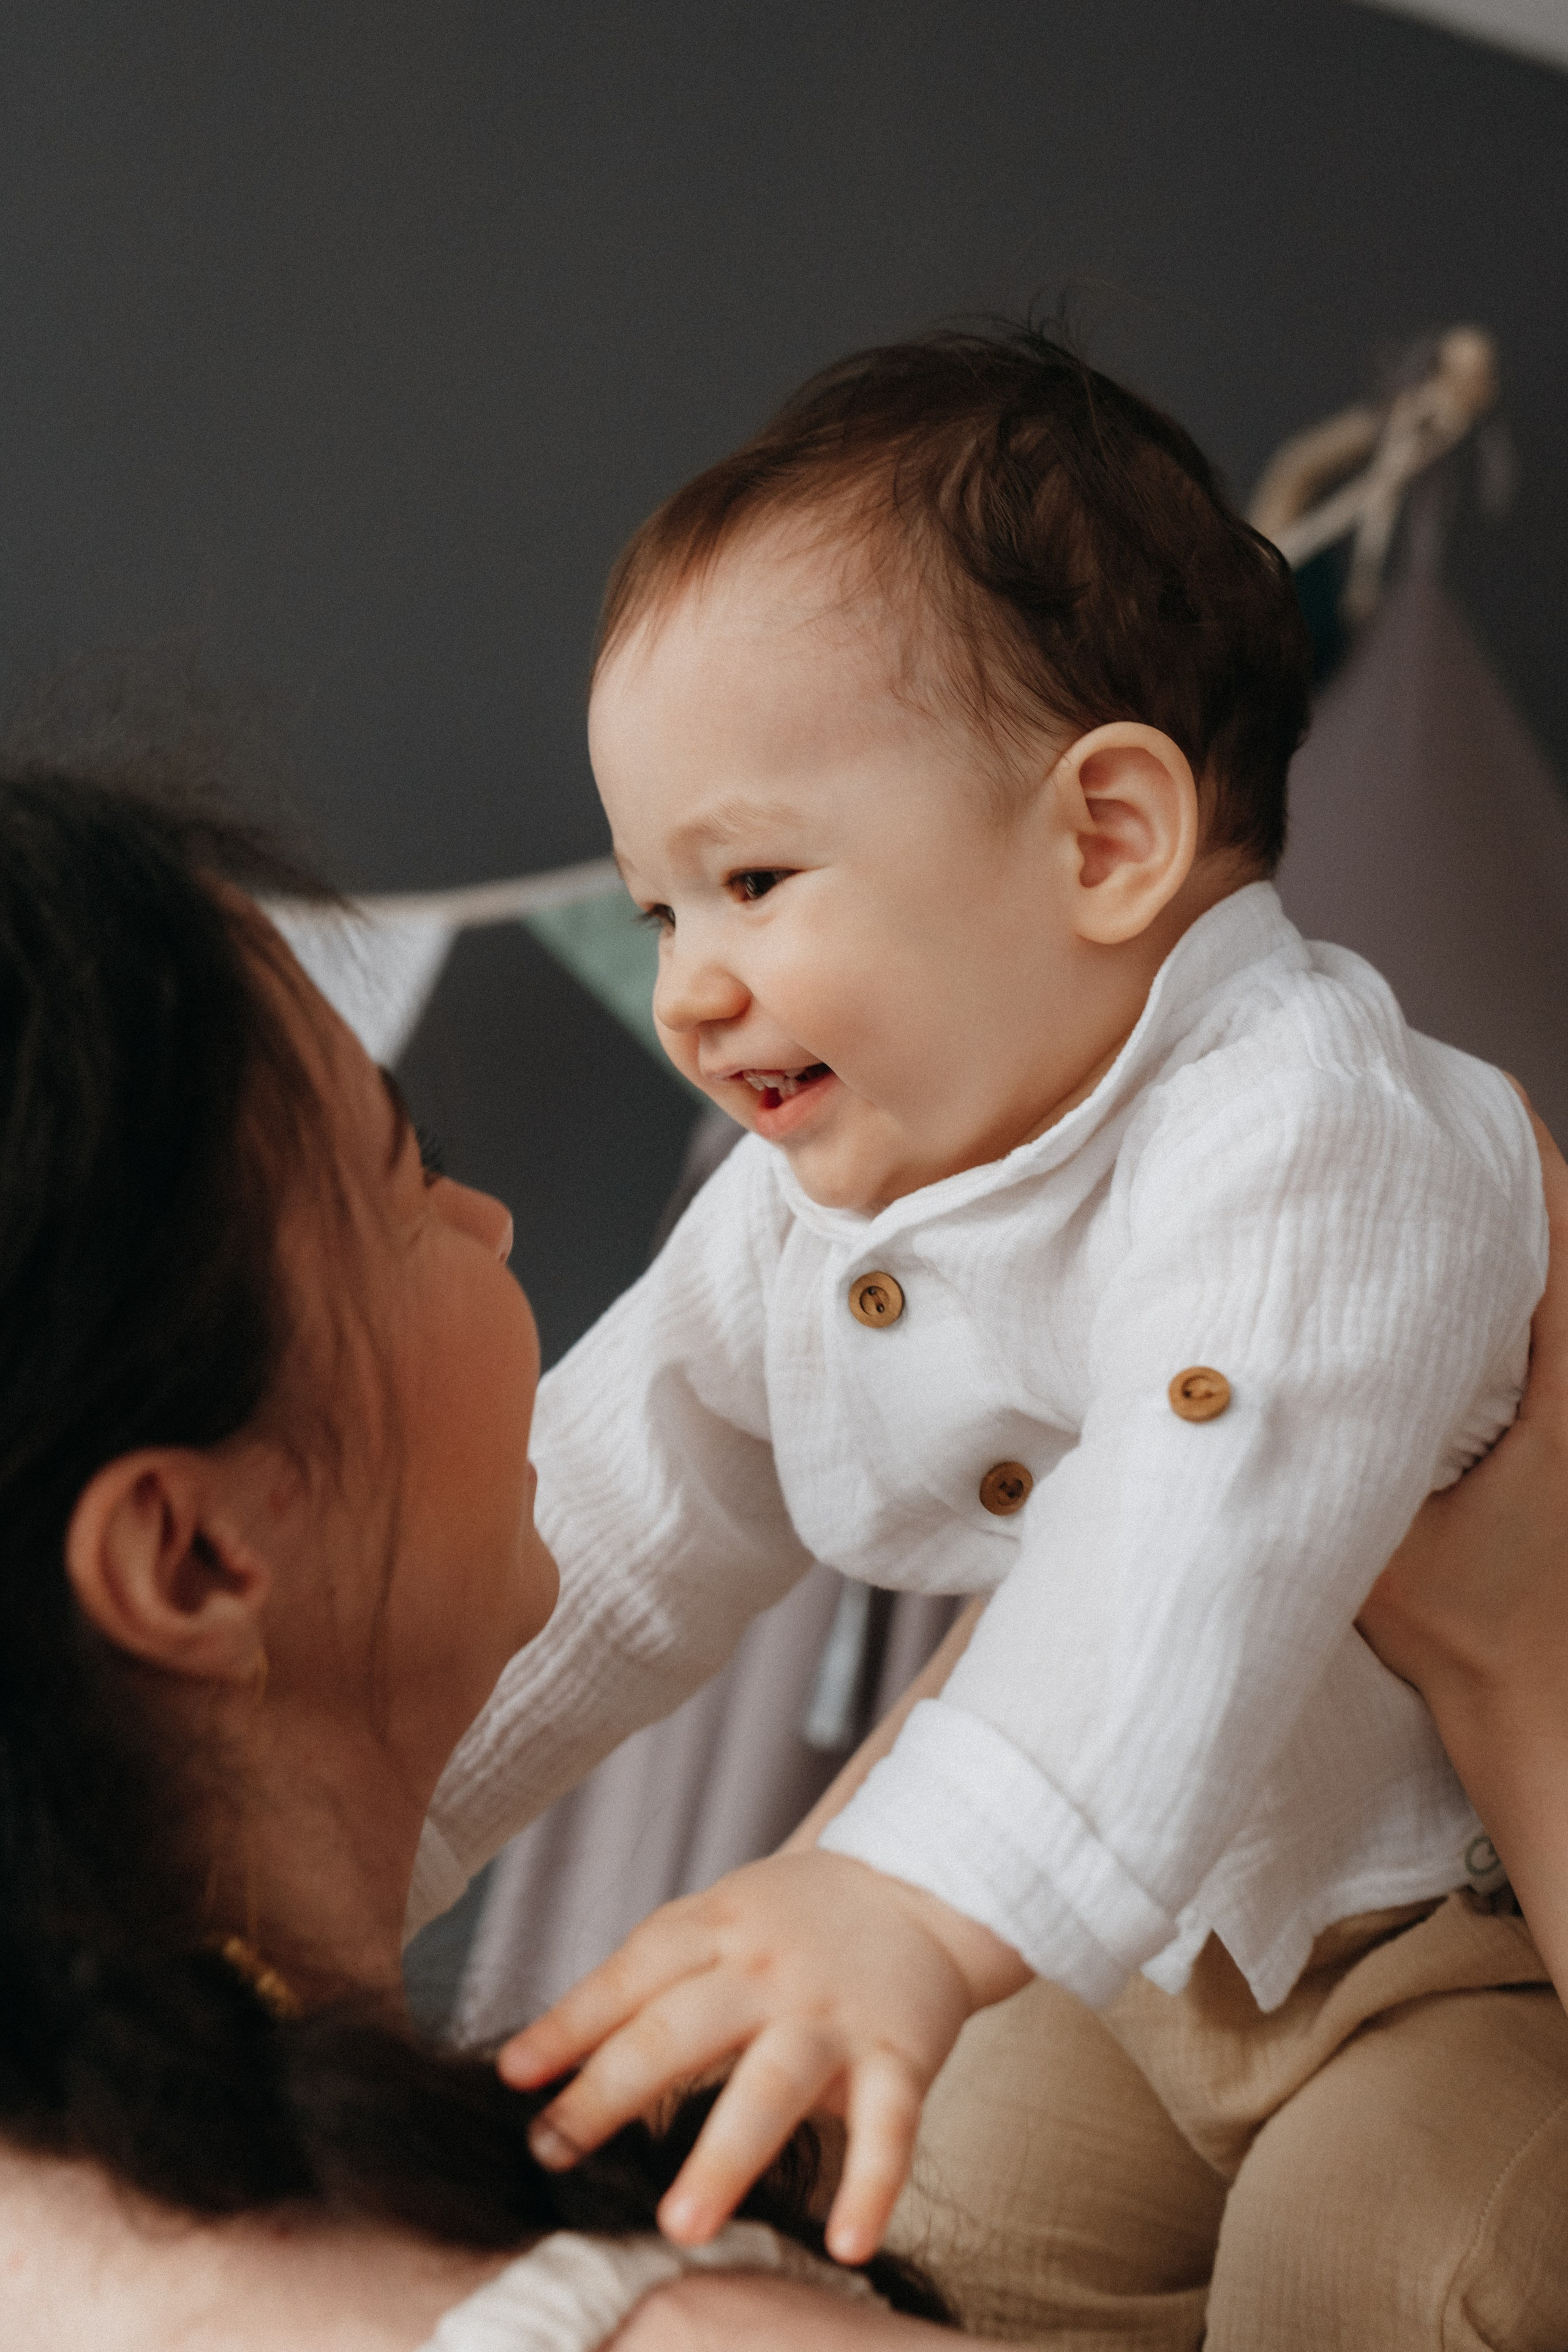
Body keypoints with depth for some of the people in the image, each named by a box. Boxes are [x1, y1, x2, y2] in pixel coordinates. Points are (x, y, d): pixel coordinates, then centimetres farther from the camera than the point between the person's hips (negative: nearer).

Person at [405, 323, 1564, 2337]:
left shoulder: (1300, 1133, -32)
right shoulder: (805, 1204, -3)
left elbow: (1202, 1549, -48)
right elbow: (606, 1527, 4)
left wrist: (918, 1907, -61)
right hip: (1192, 1910, 8)